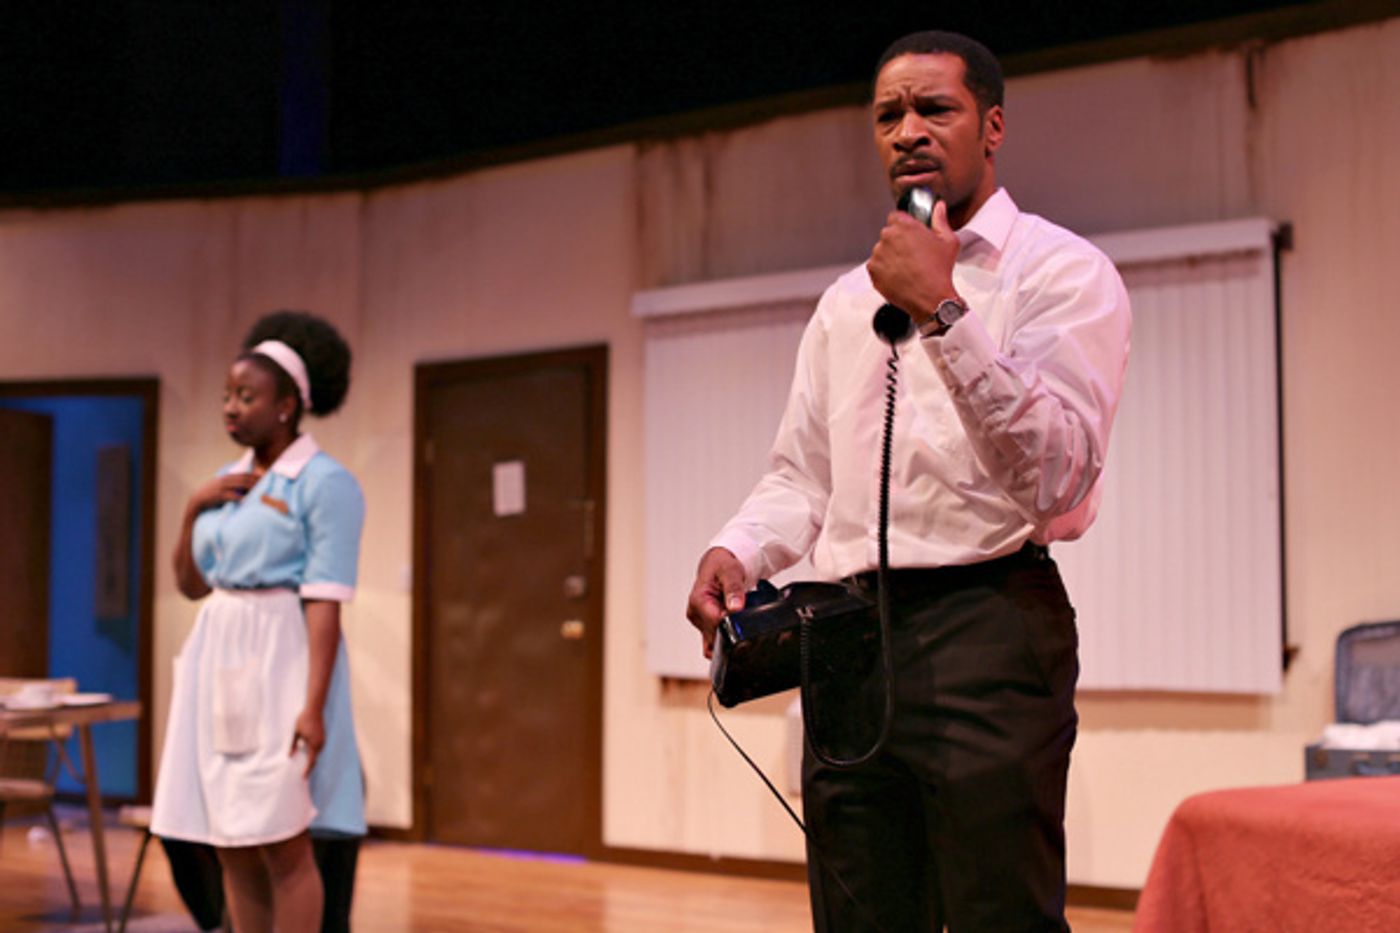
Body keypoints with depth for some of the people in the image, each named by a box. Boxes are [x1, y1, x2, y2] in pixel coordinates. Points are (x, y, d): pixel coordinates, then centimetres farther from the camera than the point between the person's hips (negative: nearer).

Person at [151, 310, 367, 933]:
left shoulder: (324, 483, -9)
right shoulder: (227, 481, 13)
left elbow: (325, 602, -15)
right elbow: (191, 584, 18)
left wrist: (314, 705, -22)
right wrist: (193, 508, 2)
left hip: (281, 661, -7)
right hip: (219, 660, 8)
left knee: (282, 845, -5)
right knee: (232, 848, 9)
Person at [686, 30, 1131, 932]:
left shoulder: (1063, 272, -1)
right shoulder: (847, 300, 20)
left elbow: (1058, 476, -14)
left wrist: (943, 312, -20)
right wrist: (737, 551, 0)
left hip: (989, 630, -6)